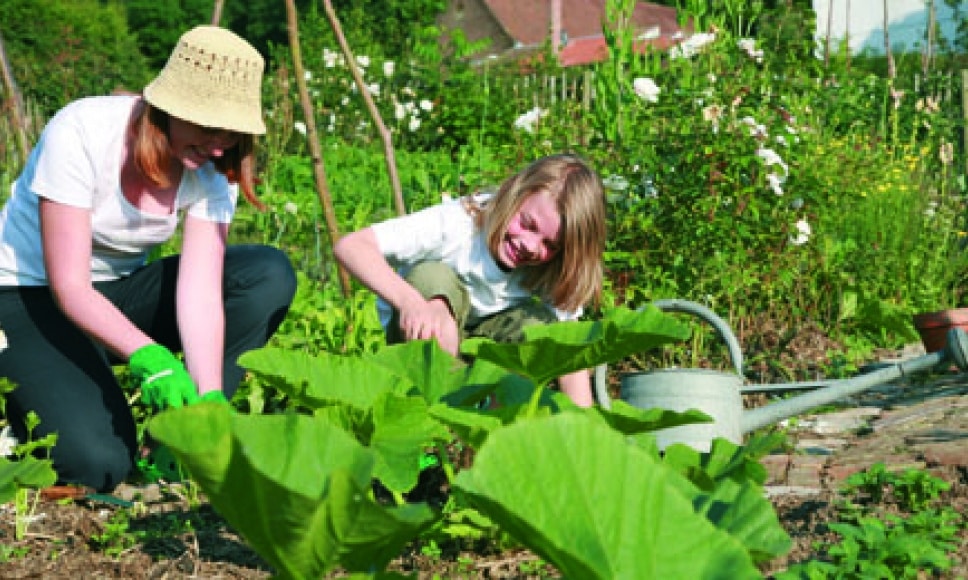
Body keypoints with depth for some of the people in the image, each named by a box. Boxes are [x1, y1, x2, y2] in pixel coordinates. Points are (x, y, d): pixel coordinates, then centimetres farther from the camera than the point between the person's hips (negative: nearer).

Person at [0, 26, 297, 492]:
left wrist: (211, 399, -34)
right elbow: (69, 287, -29)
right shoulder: (82, 133, -27)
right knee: (99, 462, -27)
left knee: (269, 274, -17)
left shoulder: (213, 167, -12)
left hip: (119, 291, 5)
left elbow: (201, 291, -19)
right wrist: (146, 354, -45)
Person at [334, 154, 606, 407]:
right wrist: (409, 299, -52)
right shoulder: (457, 223, -29)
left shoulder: (555, 273, -17)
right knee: (432, 277, -34)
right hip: (422, 341, -3)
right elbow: (349, 245, -36)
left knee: (537, 319, -28)